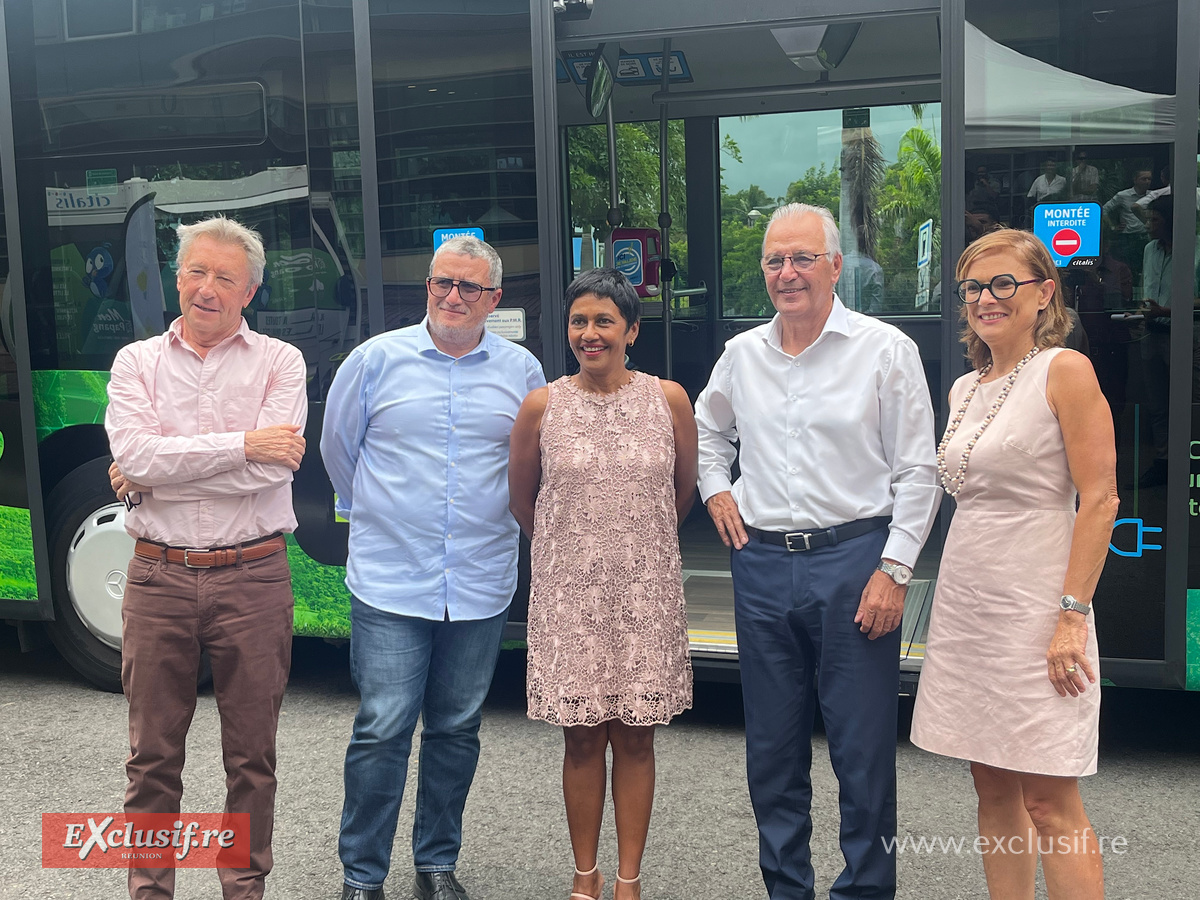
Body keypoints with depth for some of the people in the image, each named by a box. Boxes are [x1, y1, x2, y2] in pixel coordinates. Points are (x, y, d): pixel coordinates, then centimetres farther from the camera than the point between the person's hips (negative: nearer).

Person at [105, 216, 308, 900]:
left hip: (253, 579, -1)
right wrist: (242, 444, -15)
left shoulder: (279, 362, 1)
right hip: (158, 579, 2)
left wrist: (154, 477, -11)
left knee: (252, 757, 9)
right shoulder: (137, 362, 7)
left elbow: (271, 470, -14)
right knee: (153, 755, 11)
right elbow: (133, 455, -11)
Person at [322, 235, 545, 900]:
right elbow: (338, 444, 14)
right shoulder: (376, 358, 1)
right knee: (382, 731, -4)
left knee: (456, 729, 12)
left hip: (481, 585, 2)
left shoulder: (521, 371, 5)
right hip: (389, 580, -2)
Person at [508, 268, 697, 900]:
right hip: (569, 594, 0)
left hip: (646, 593, 1)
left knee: (635, 736, 7)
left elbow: (684, 491, 12)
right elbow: (521, 498, 11)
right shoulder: (542, 406, -2)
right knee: (582, 737, 6)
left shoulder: (668, 399, 0)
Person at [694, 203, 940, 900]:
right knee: (773, 746, 12)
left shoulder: (886, 350, -4)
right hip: (762, 563, 5)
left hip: (854, 558, -4)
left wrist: (893, 569, -10)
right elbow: (709, 428, 29)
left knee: (863, 749, 1)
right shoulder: (742, 354, 9)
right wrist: (715, 488, 13)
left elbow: (917, 472, -5)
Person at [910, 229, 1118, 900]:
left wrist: (1072, 614, -18)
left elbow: (1100, 500, -13)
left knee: (1050, 804, -2)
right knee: (993, 792, 13)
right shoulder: (965, 388, 13)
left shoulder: (1065, 371, -8)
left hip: (1034, 610, -7)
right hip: (963, 605, 7)